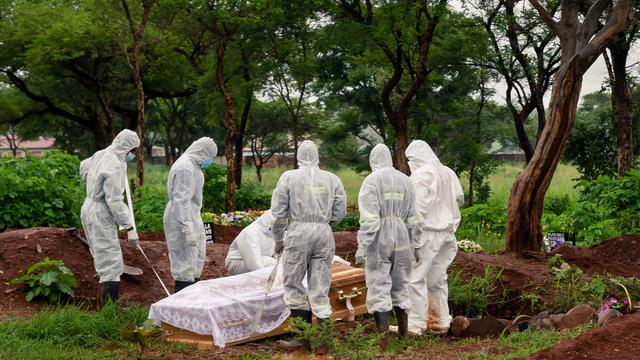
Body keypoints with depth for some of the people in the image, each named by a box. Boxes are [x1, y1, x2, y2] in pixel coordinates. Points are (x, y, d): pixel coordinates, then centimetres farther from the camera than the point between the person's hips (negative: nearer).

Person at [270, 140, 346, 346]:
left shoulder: (289, 177, 0)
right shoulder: (332, 179, 7)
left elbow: (278, 211, 1)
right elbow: (340, 212, 8)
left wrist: (278, 240, 11)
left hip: (298, 232, -3)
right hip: (324, 234, 3)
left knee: (293, 284, 9)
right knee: (320, 286, 8)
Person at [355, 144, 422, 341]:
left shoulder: (372, 180, -7)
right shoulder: (405, 180, 9)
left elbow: (369, 218, -15)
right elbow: (413, 217, 11)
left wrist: (362, 245, -13)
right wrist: (413, 242, 18)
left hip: (379, 239, -5)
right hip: (401, 238, 5)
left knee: (378, 289, -2)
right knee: (400, 287, 15)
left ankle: (384, 340, -4)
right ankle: (403, 335, 22)